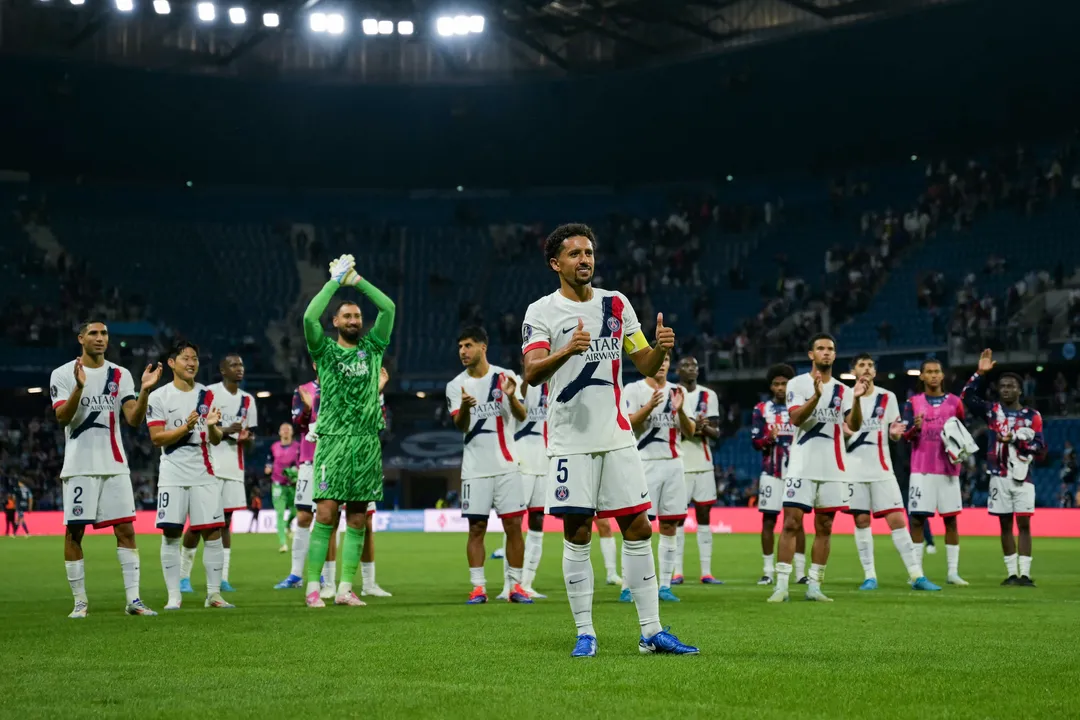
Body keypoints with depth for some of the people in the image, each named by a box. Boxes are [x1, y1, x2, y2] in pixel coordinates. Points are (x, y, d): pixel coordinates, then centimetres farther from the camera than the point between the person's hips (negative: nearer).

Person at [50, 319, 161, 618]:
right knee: (74, 532, -1)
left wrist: (144, 390, -17)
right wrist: (79, 387, -28)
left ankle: (133, 600, 1)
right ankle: (80, 601, 9)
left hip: (115, 466, 3)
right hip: (79, 466, -3)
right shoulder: (63, 374, 0)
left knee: (126, 530, -2)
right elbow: (62, 417, -13)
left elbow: (134, 419, 0)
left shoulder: (121, 376, 8)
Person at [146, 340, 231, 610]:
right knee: (171, 534, -2)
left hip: (204, 474, 2)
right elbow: (156, 437, -6)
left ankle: (213, 594, 4)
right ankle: (173, 595, 5)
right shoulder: (159, 397, 1)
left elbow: (216, 440, 8)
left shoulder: (207, 395, 9)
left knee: (213, 532, -2)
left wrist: (212, 426, -15)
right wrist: (185, 428, -19)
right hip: (173, 474, -2)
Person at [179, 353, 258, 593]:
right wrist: (225, 431, -20)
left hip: (234, 469, 5)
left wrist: (246, 438, -7)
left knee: (226, 523, 5)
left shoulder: (247, 400, 14)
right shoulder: (209, 394, -3)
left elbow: (251, 439, 17)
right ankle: (184, 576, 6)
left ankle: (223, 577, 6)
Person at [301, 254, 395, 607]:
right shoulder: (325, 349, 7)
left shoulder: (372, 347, 14)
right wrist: (335, 280, -3)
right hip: (332, 441, -3)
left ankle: (346, 588, 5)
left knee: (357, 519, 2)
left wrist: (356, 279, 5)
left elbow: (389, 308, 5)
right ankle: (313, 588, -8)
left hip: (367, 443, 3)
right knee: (325, 515, -10)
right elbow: (310, 316, -10)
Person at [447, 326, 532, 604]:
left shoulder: (505, 377, 2)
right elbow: (460, 426, -8)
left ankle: (515, 586, 7)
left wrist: (511, 396, -22)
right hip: (475, 468, 0)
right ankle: (478, 587, 4)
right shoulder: (456, 386, 2)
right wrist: (464, 407, -29)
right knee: (476, 528, 0)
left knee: (513, 525, -1)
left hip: (506, 465, 0)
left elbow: (522, 416, -1)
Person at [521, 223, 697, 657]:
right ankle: (585, 633, 7)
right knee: (577, 536, -1)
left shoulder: (617, 304, 10)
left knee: (638, 530, 3)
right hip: (570, 439, -4)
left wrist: (661, 348, -9)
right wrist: (567, 350, -34)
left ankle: (651, 632, 8)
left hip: (617, 437, 4)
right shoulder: (541, 312, -2)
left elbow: (645, 366, 13)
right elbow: (532, 374, -16)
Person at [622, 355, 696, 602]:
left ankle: (665, 586, 10)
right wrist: (650, 406, -25)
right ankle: (627, 588, -6)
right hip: (645, 464, -5)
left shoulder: (676, 392, 12)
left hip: (673, 464, 5)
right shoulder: (634, 389, -1)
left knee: (669, 527, 5)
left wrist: (680, 410, -11)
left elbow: (690, 432, 7)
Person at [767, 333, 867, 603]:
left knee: (824, 527, 5)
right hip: (802, 466, -4)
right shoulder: (798, 383, 2)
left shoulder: (843, 389, 10)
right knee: (791, 523, -8)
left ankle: (814, 586, 11)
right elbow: (796, 418, -14)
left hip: (833, 469, 4)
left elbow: (855, 425, -3)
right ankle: (781, 585, -7)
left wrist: (857, 399, -20)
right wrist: (816, 396, -29)